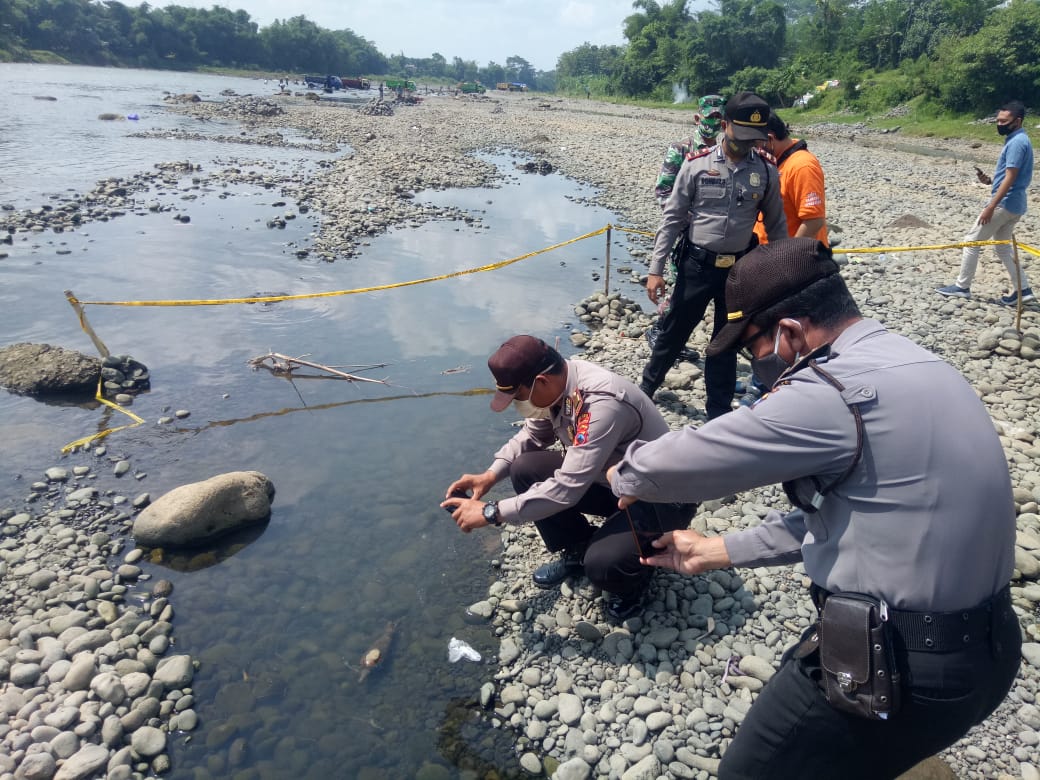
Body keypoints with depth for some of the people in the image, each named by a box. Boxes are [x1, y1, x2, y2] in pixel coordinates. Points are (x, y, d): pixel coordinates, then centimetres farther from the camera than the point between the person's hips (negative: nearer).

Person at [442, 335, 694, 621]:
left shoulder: (602, 404, -36)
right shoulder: (556, 382, -10)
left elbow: (567, 488, -37)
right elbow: (532, 435, 7)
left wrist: (490, 512, -30)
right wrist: (490, 475, -8)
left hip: (662, 498, -7)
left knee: (601, 564, -31)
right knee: (525, 470, -6)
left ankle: (631, 578, 7)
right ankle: (578, 550, 14)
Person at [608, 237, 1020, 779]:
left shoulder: (835, 394, -25)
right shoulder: (910, 366, 6)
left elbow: (676, 463, -19)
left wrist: (626, 475, 4)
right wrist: (715, 551, 14)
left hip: (902, 668, -9)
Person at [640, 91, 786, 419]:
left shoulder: (766, 172, 0)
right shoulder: (696, 165, -6)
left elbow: (776, 225, 9)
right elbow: (672, 218, -5)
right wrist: (656, 269, -9)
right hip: (697, 264, -2)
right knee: (673, 332, 9)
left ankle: (719, 413, 27)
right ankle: (645, 390, 32)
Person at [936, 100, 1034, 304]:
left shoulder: (1016, 142, -17)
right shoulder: (1018, 140, 14)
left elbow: (1010, 178, -22)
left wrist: (991, 206, -24)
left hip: (1004, 204, -10)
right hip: (1014, 204, 10)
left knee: (971, 241, -2)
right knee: (1002, 246, 16)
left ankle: (962, 287, 6)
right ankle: (1022, 289, 15)